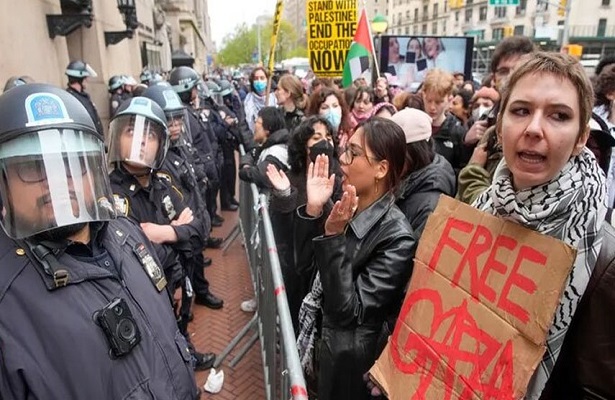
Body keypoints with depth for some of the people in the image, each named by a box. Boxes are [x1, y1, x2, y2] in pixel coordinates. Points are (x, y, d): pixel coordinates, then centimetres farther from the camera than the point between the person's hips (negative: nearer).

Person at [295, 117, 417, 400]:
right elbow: (305, 256, -2)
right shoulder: (347, 206, -9)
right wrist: (313, 209, -17)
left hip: (351, 357, -6)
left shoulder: (397, 237, -28)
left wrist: (334, 237, -35)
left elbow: (349, 311, -29)